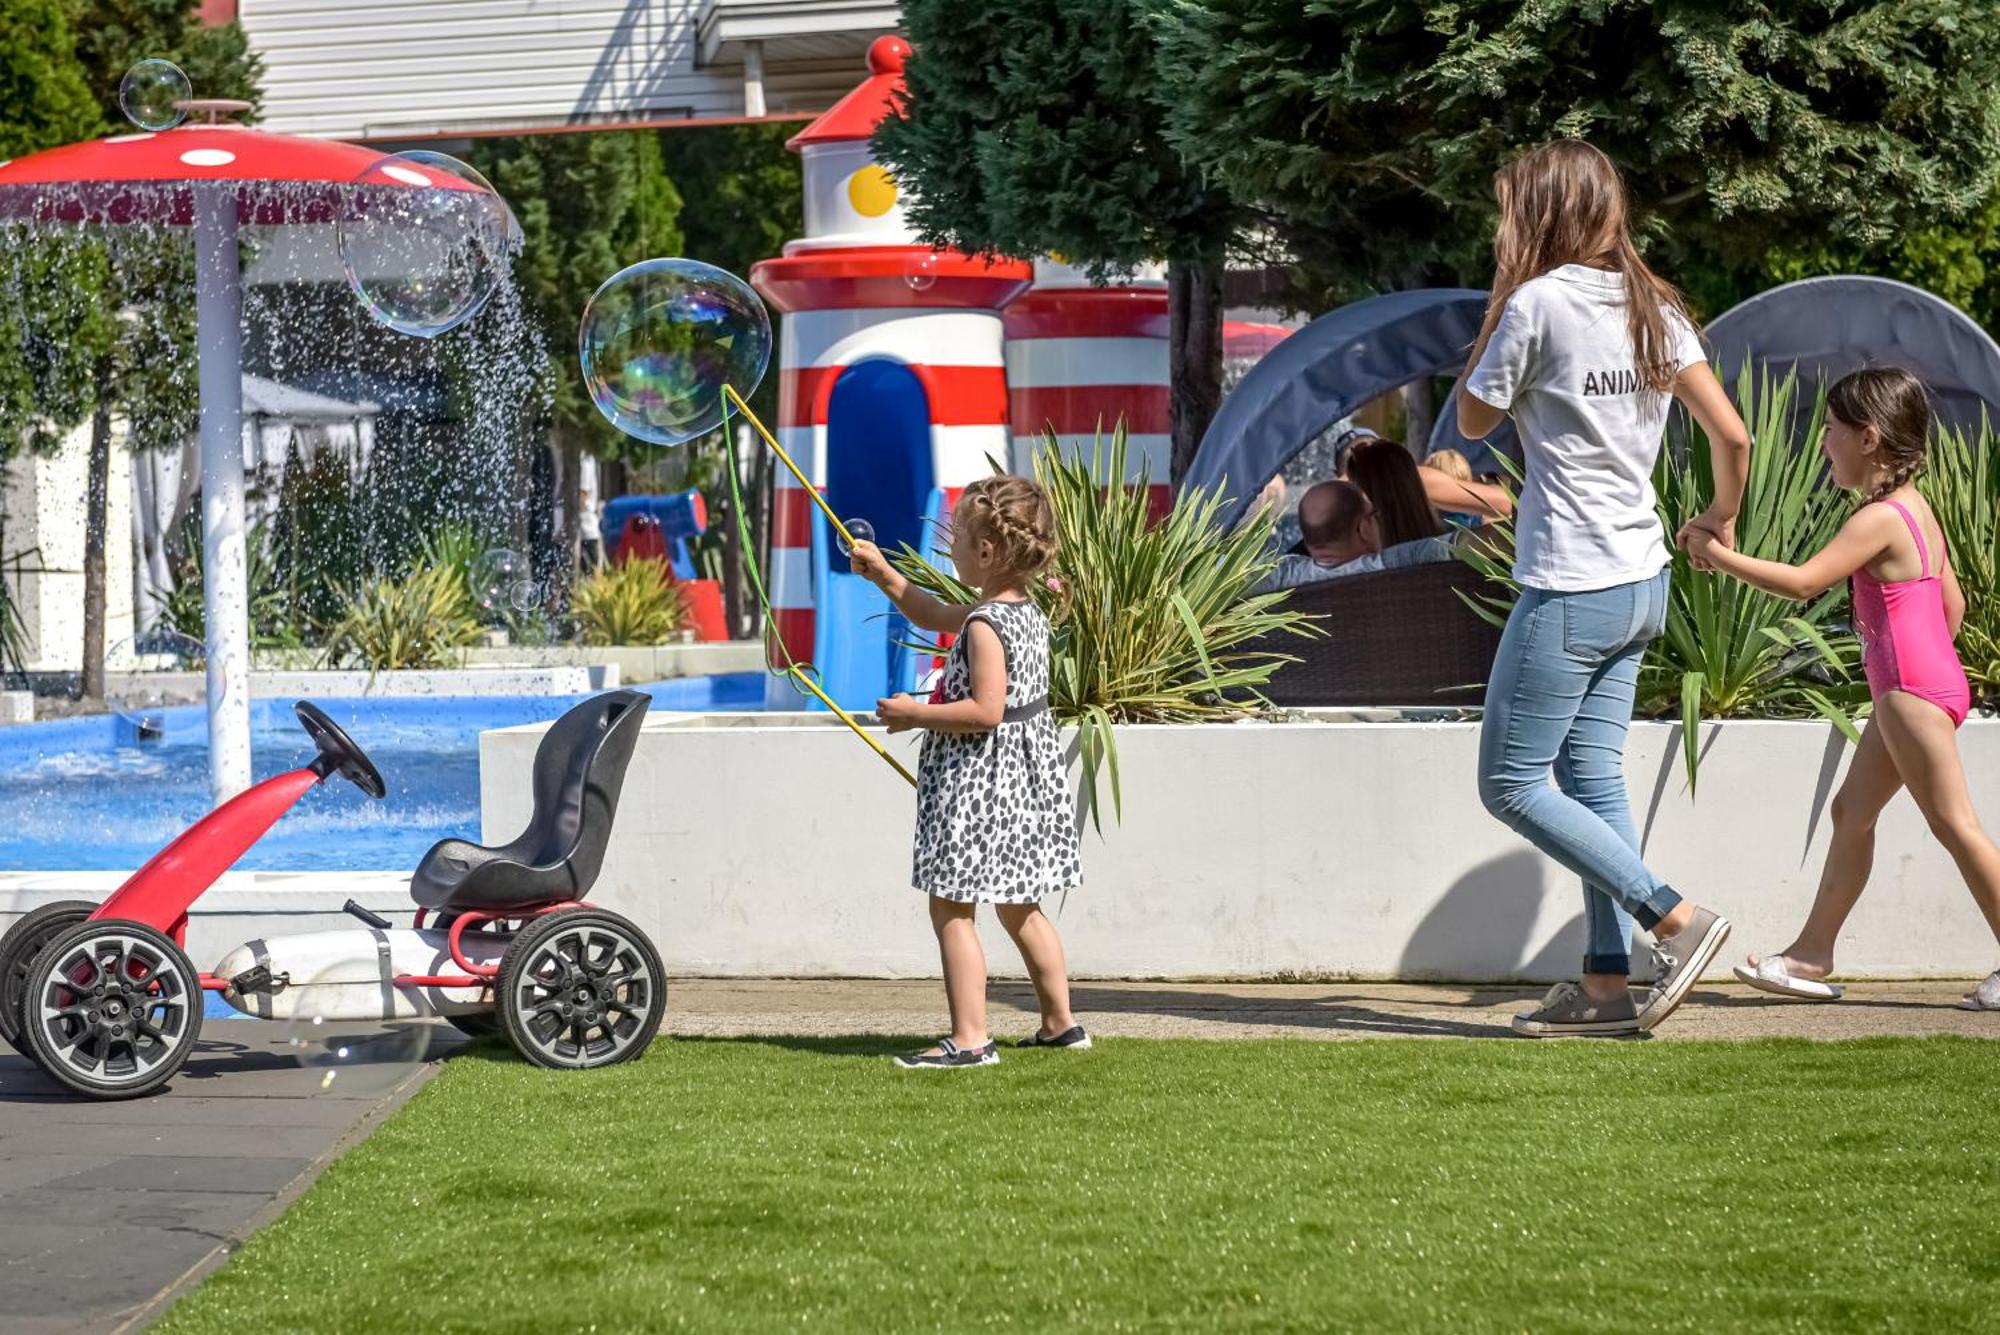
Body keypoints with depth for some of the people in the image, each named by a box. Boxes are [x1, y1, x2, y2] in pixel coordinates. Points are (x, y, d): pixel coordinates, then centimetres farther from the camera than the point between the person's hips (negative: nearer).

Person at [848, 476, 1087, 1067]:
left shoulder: (985, 626, -20)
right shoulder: (1026, 610, 10)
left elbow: (985, 710, -27)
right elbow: (935, 616, 26)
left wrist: (916, 714, -17)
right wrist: (884, 575, 22)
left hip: (978, 777, -10)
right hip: (1025, 772, 10)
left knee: (951, 907, -6)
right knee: (1019, 908, 20)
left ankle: (970, 1037, -10)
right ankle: (1061, 1021, 27)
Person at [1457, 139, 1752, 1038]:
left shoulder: (1537, 303, -14)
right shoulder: (1653, 307, 7)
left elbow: (1473, 420, -1)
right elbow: (1731, 433, 6)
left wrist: (1499, 295, 2)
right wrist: (1723, 518, 23)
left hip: (1568, 590, -8)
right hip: (1641, 583, 8)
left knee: (1509, 783, 0)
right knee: (1592, 778, 12)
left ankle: (1678, 920, -6)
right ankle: (1607, 983, 10)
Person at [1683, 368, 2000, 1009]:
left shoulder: (1879, 519, -17)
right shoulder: (1916, 508, 12)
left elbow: (1803, 582, -23)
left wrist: (1720, 556, -16)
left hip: (1912, 691, -10)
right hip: (1907, 693, 10)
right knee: (1852, 812, 13)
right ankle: (1812, 955, 18)